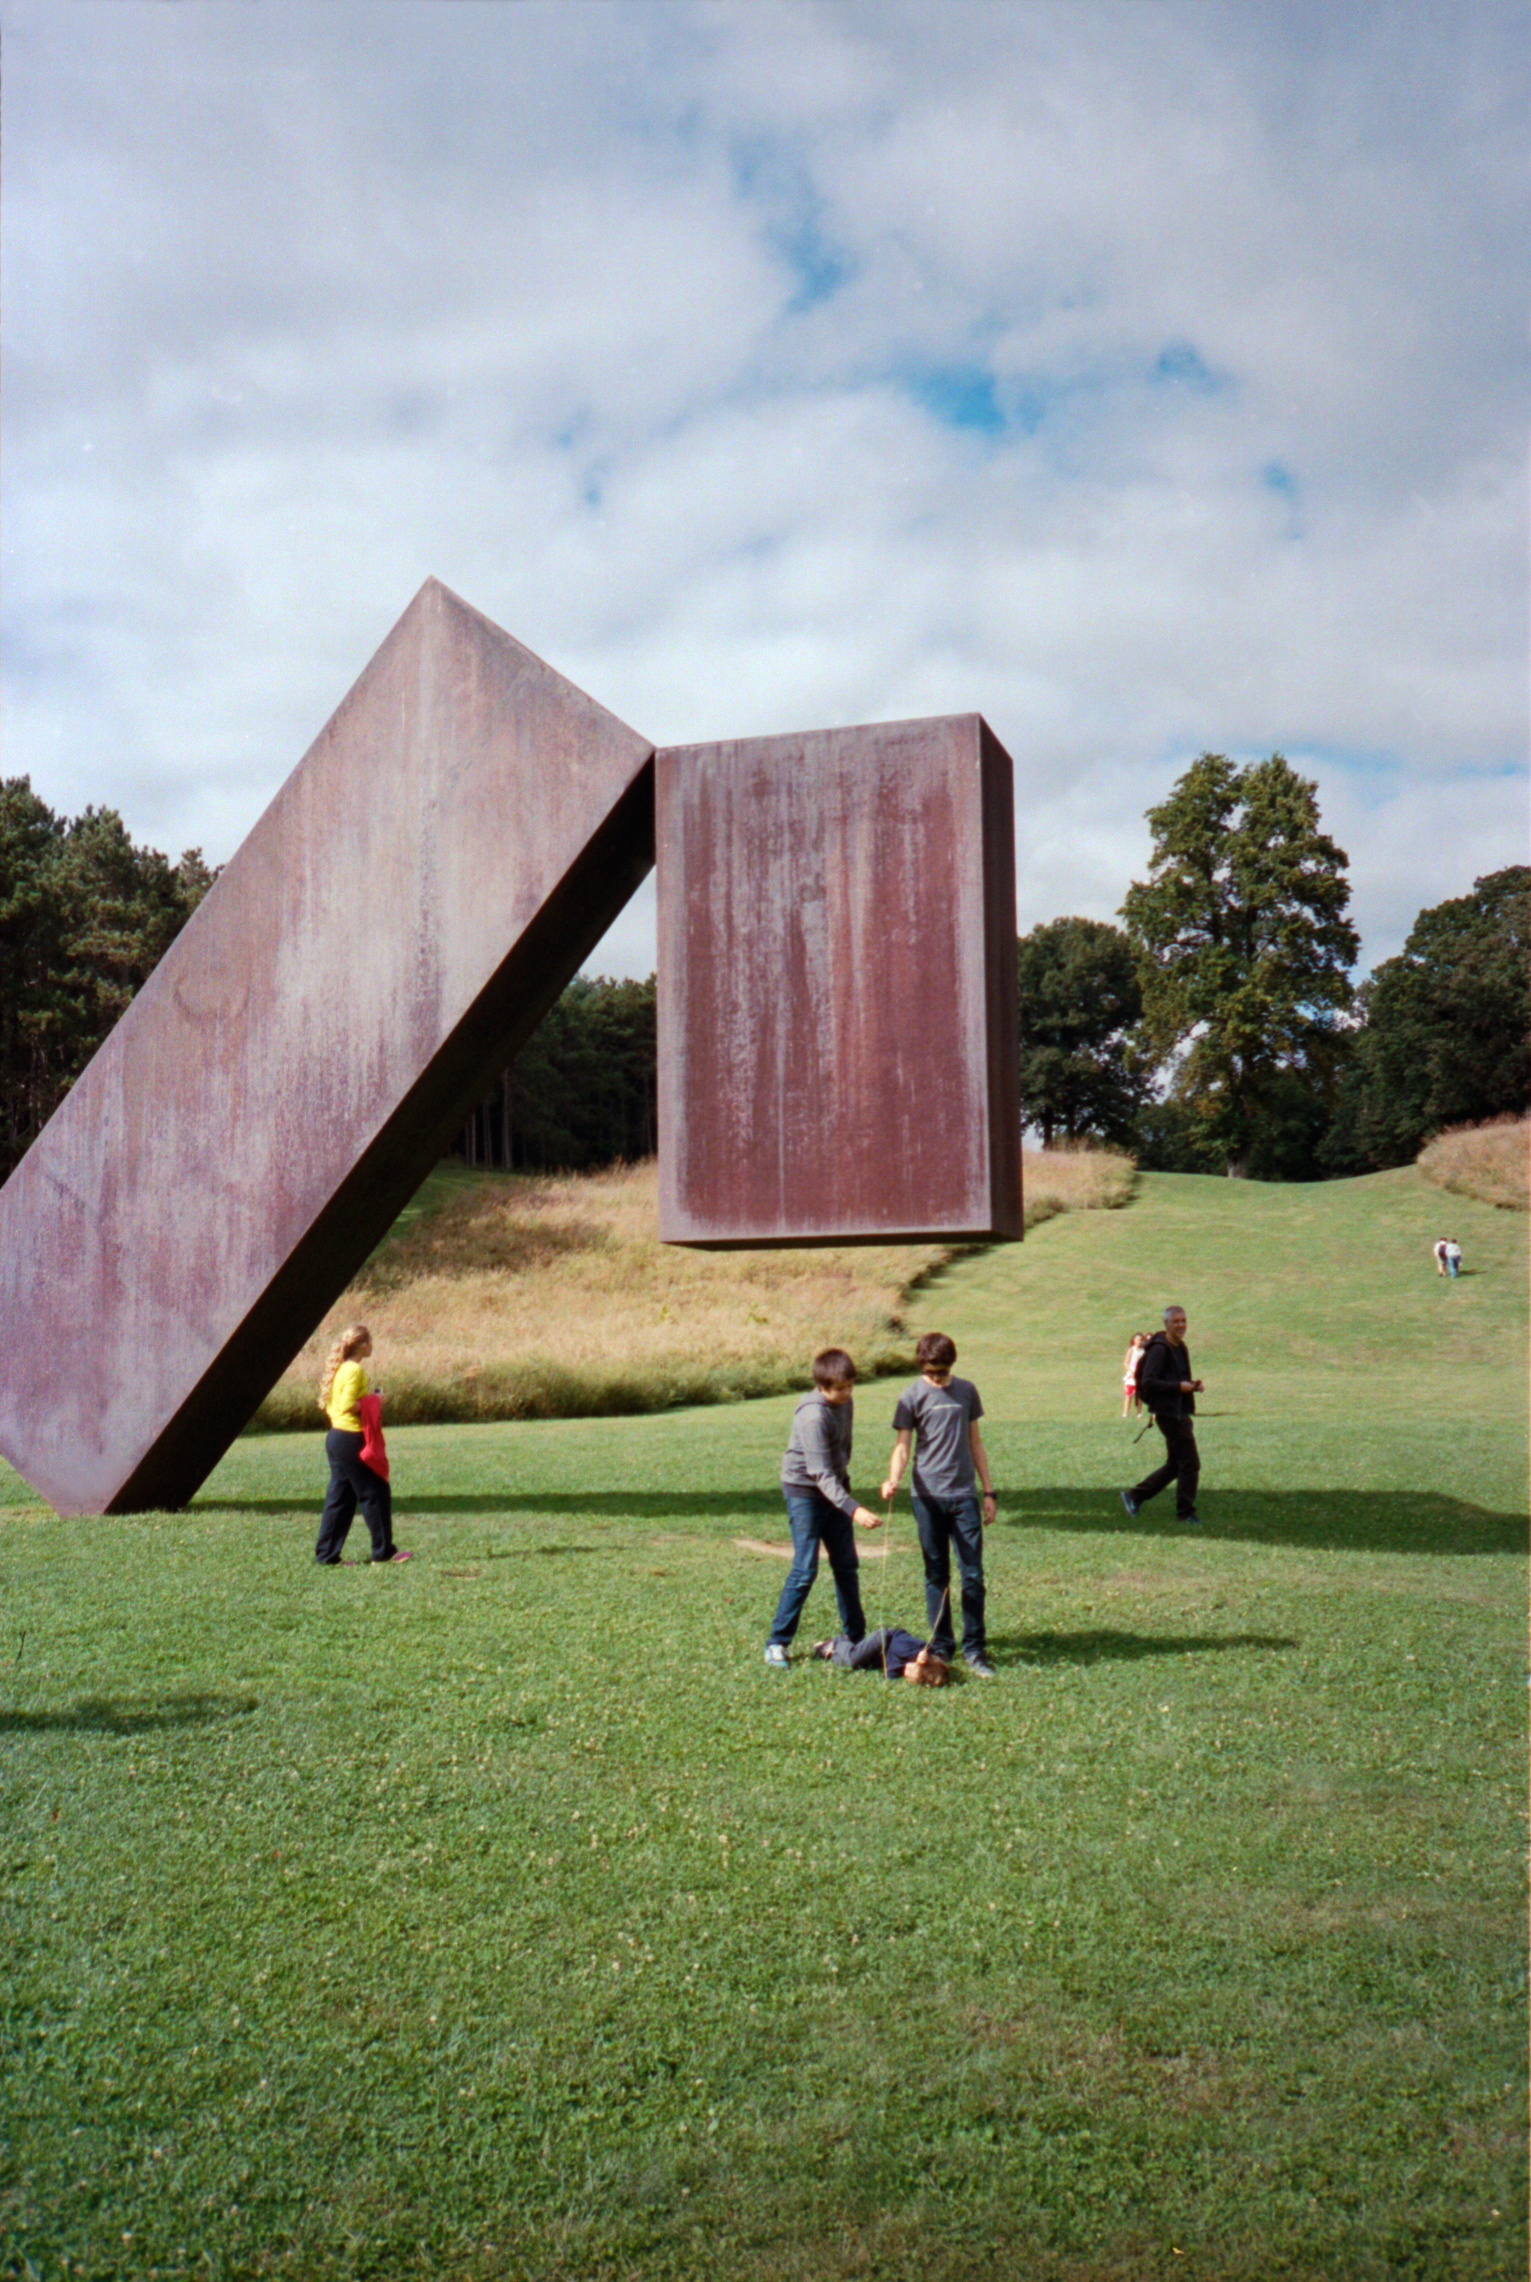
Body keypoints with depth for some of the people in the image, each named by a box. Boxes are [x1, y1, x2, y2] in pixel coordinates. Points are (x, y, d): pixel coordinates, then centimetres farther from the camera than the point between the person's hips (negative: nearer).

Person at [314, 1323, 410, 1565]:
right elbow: (348, 1405, -23)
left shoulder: (339, 1369, 14)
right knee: (376, 1493, 0)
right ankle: (384, 1551, 6)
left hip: (336, 1435, 10)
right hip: (351, 1438, -10)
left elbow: (328, 1405, 16)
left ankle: (326, 1554, 11)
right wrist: (374, 1402, -11)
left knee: (340, 1497, 11)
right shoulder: (355, 1370, -14)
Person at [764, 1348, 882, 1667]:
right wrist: (853, 1510, -39)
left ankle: (855, 1636, 21)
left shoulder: (845, 1403, -1)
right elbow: (821, 1474, -32)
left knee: (846, 1565, 10)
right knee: (805, 1570, -8)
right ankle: (777, 1643, 3)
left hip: (835, 1489, 8)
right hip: (805, 1491, -8)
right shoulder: (813, 1416, -27)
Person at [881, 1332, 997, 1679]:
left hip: (964, 1494, 2)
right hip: (928, 1496, -2)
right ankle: (940, 1647, 15)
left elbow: (975, 1443, 16)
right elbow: (902, 1446, -4)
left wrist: (988, 1492, 14)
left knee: (973, 1575, -2)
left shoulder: (966, 1391, 9)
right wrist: (893, 1480, -23)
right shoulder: (913, 1397, 0)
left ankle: (974, 1650, 6)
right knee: (936, 1575, 6)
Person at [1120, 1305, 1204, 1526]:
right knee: (1190, 1463, -7)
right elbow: (1148, 1383, -19)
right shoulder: (1159, 1349, -13)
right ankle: (1186, 1512, 3)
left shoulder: (1181, 1348, 16)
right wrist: (1179, 1386, -21)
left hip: (1180, 1412, 10)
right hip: (1168, 1413, -10)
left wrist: (1192, 1385, 7)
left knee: (1175, 1464, 14)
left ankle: (1134, 1496, 21)